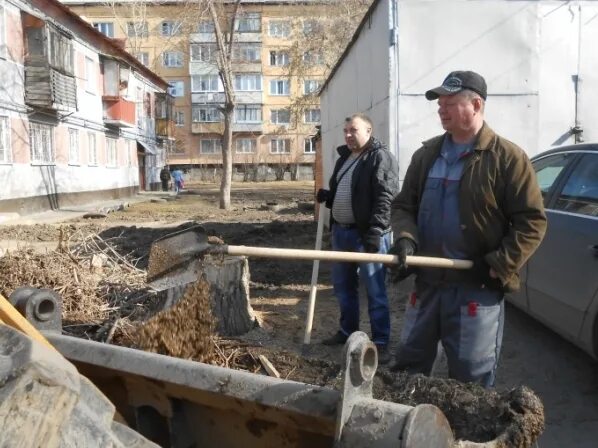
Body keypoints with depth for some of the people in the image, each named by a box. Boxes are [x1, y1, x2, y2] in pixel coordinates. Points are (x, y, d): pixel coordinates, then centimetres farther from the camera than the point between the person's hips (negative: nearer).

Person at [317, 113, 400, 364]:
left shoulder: (380, 158, -9)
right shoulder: (344, 158, 17)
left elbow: (386, 198, -18)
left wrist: (375, 231, -26)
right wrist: (327, 197, 5)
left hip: (367, 234, -8)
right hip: (340, 231, 9)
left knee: (375, 291, -1)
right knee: (343, 286, 17)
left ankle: (380, 342, 8)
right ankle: (348, 331, 33)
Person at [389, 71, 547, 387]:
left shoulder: (507, 157, -6)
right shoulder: (426, 154, 10)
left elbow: (531, 221, -8)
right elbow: (403, 204, 11)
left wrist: (498, 267, -15)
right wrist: (406, 238, -9)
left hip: (477, 288, -5)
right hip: (426, 282, 5)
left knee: (471, 380, 8)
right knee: (408, 368, 16)